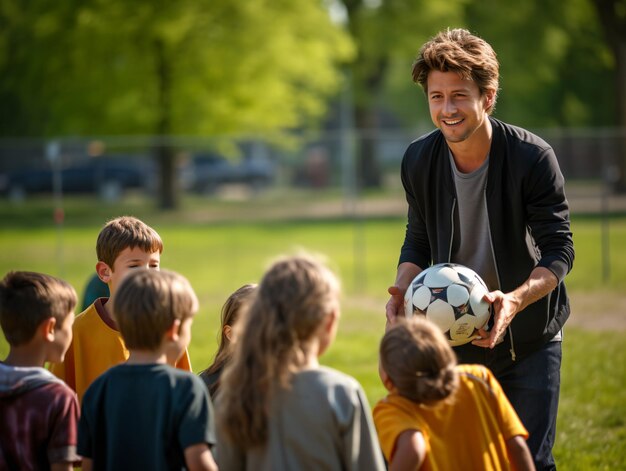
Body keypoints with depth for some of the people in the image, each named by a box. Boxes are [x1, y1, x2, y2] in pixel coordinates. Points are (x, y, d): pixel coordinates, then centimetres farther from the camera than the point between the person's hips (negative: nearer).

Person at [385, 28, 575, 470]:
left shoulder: (533, 157, -20)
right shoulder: (419, 160, -7)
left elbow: (559, 251, -18)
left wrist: (515, 300, -36)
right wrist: (402, 290, -14)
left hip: (529, 339, -3)